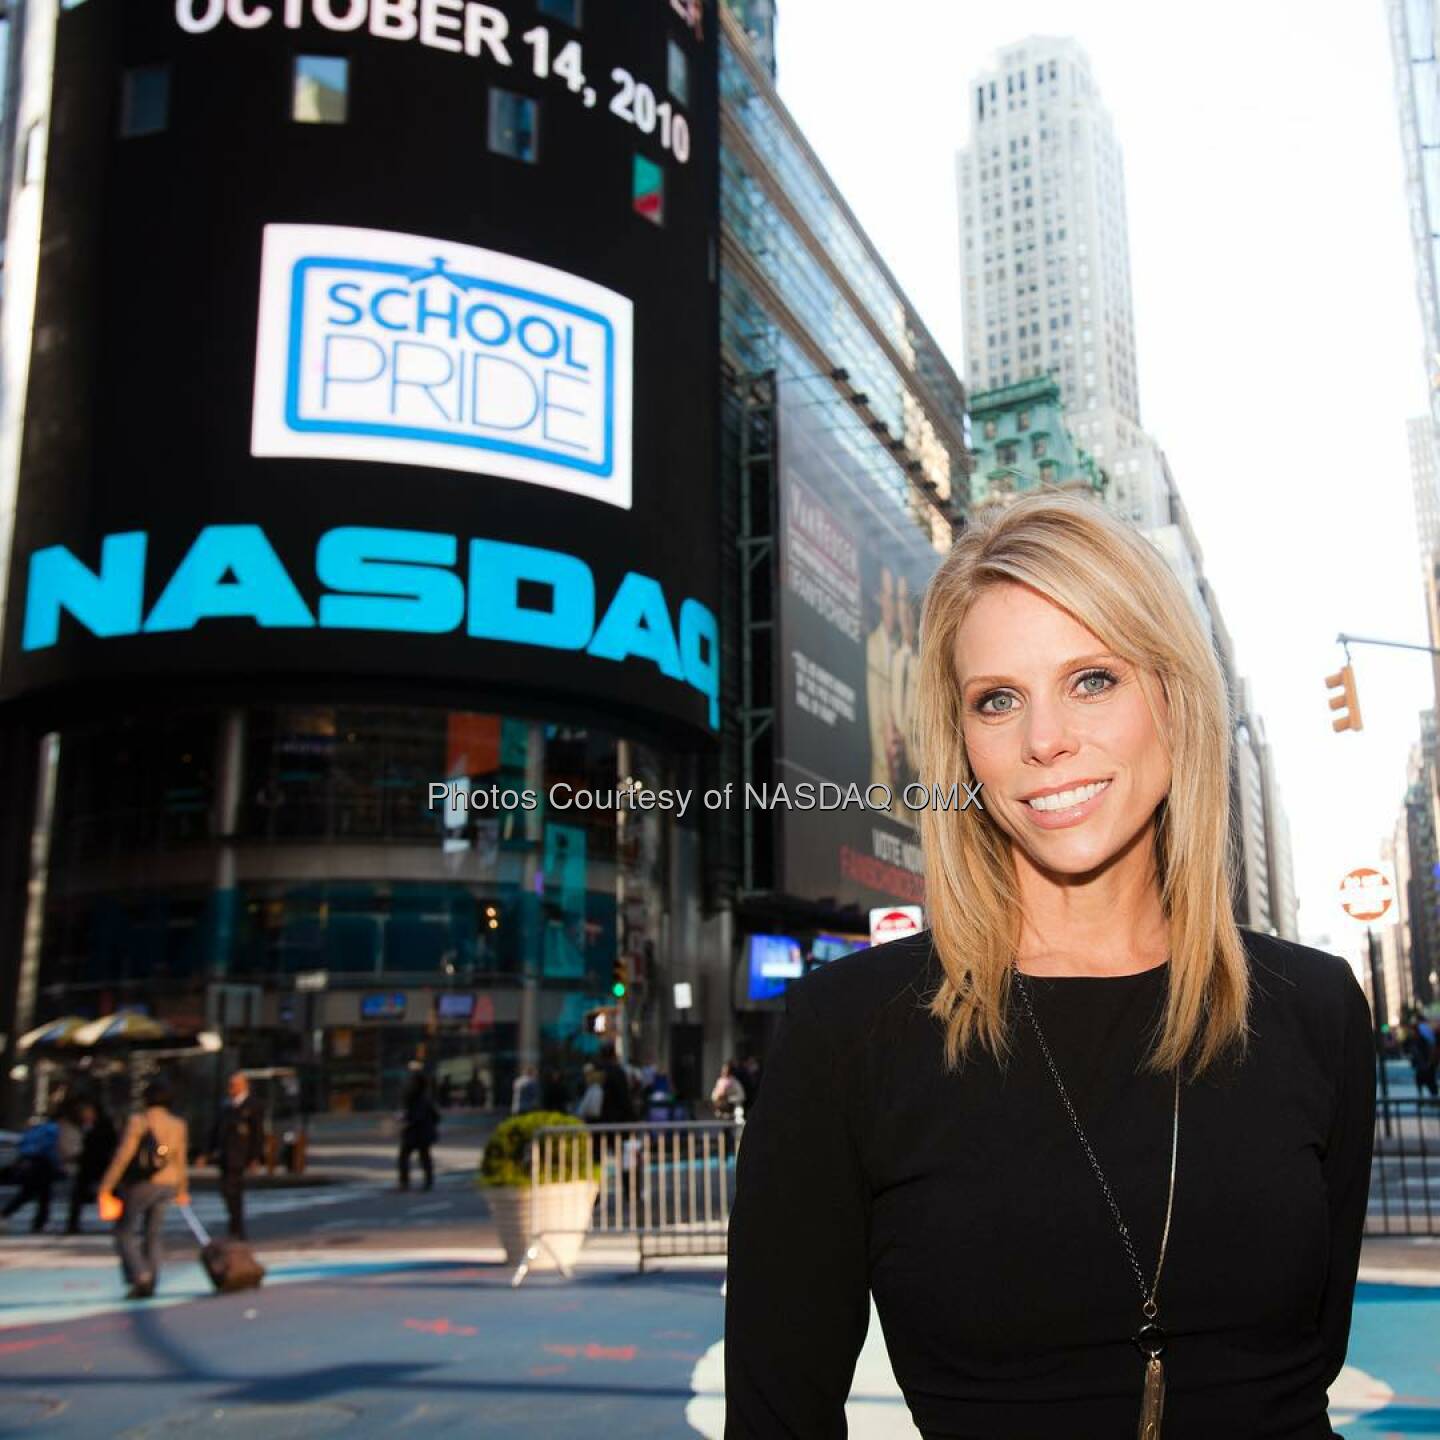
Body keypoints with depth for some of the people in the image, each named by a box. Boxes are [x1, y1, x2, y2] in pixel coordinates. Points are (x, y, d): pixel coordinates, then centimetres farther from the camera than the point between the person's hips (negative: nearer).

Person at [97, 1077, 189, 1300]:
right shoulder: (179, 1125, 2)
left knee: (125, 1233, 7)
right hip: (167, 1186, 5)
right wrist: (183, 1190, 19)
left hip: (139, 1185, -5)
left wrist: (106, 1187, -10)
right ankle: (151, 1284, 16)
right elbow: (180, 1162, 7)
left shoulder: (138, 1120, -11)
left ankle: (141, 1278, -9)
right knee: (152, 1235, 16)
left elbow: (122, 1156, -15)